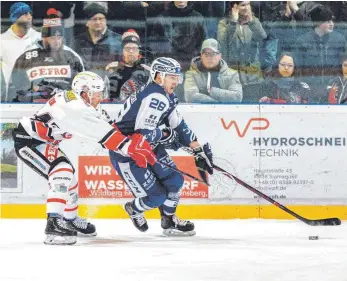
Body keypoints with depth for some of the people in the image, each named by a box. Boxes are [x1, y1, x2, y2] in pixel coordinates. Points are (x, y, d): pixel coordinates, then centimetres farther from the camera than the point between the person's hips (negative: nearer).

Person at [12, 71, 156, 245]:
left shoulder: (87, 107, 2)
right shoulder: (72, 105, -28)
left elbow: (108, 126, -2)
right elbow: (102, 132, -33)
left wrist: (135, 146, -13)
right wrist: (129, 147, -33)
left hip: (42, 141, 11)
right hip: (27, 139, -11)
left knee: (69, 178, 21)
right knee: (62, 172, -25)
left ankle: (70, 220, 40)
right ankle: (54, 224, -31)